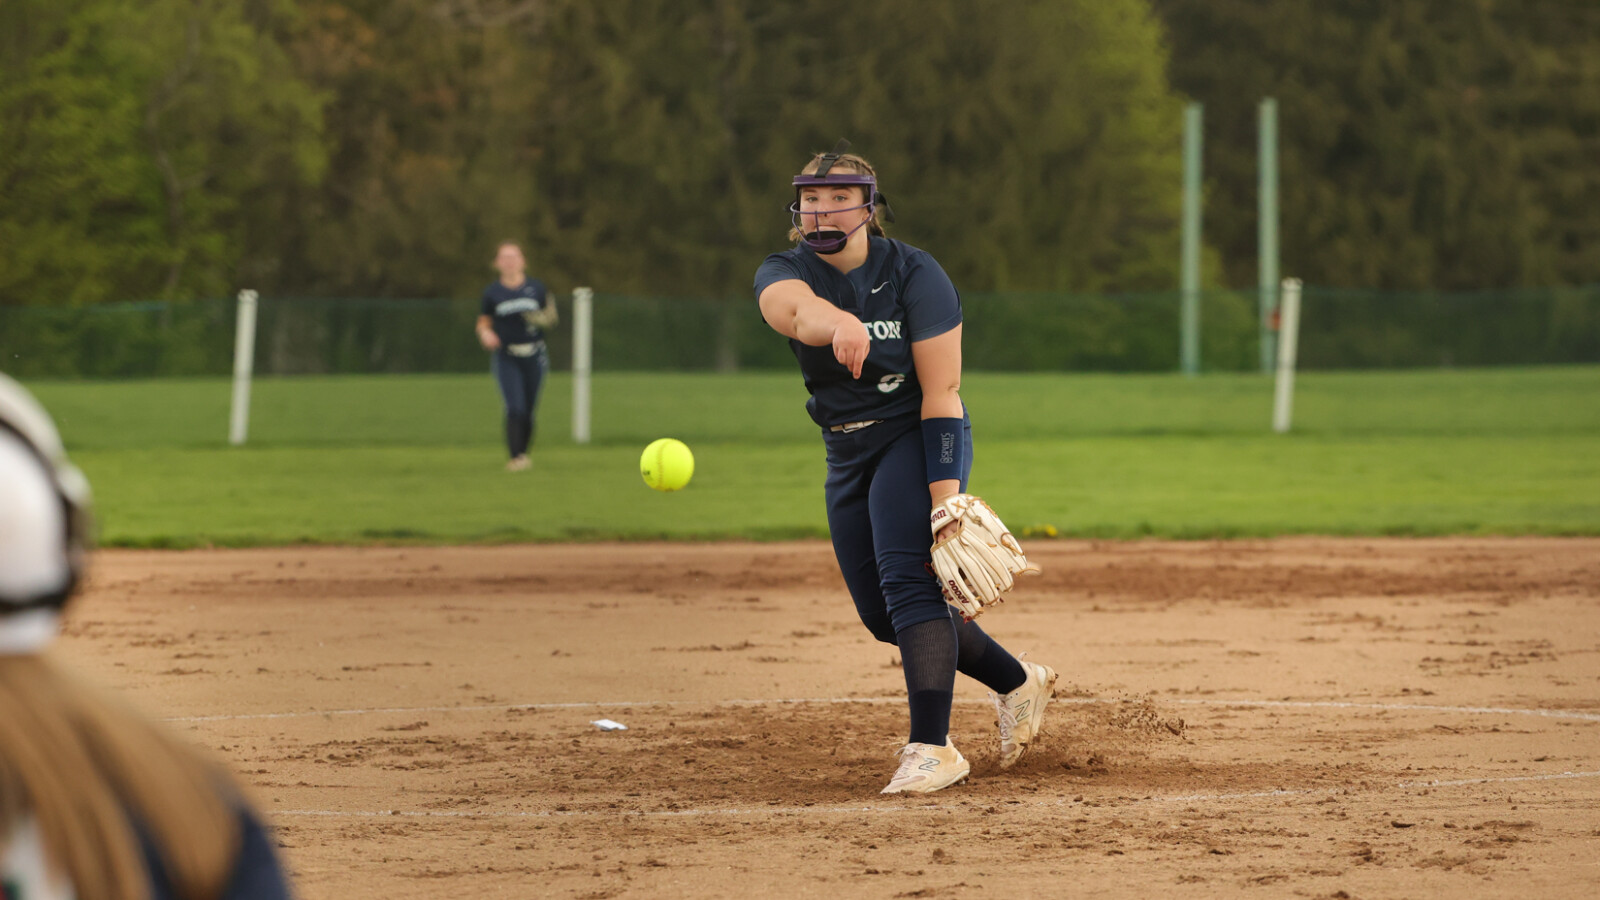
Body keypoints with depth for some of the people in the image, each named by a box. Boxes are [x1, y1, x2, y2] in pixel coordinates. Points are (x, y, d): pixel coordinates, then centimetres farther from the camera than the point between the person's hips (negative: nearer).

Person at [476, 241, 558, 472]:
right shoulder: (492, 293, 2)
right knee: (515, 408, -15)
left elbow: (551, 318, 12)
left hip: (534, 356, 2)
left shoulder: (536, 288, 4)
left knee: (530, 410, 7)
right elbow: (483, 322, 10)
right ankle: (515, 457, -14)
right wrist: (485, 333, -13)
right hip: (506, 357, -2)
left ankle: (523, 451, 25)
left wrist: (546, 319, -11)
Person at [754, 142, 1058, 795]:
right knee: (881, 613, 11)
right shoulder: (782, 273, -7)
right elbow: (796, 309, -34)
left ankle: (932, 747, -29)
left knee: (906, 579, -25)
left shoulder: (914, 274, -15)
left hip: (917, 441, -6)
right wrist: (840, 323, -59)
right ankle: (1017, 683, 30)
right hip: (847, 455, 6)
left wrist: (945, 493, -29)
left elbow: (941, 391, -19)